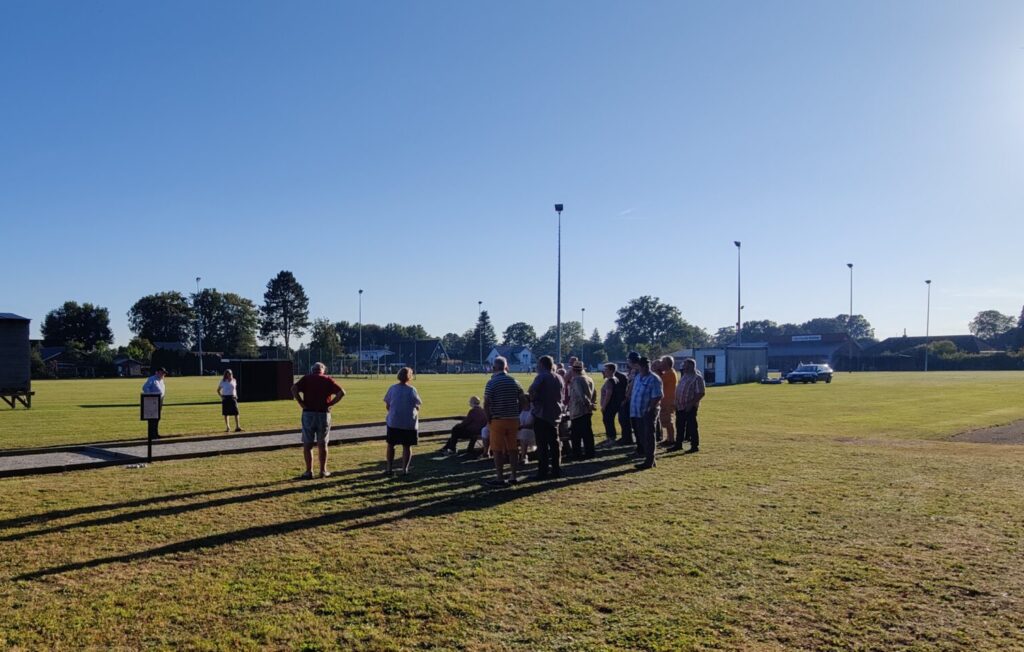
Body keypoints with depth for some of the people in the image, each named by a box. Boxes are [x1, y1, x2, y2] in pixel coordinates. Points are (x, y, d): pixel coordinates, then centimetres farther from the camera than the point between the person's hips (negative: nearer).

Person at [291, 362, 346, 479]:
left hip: (308, 413, -1)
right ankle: (323, 471, 16)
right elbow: (341, 392, -5)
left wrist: (301, 403, -7)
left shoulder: (306, 378, 5)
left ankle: (309, 471, 6)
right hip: (324, 414, 1)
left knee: (307, 444, 7)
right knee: (322, 444, 11)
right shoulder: (328, 379, 6)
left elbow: (294, 388, -12)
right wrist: (330, 403, -2)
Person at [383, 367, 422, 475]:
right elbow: (417, 407, -5)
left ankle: (389, 468, 16)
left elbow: (387, 405, 3)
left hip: (393, 422, 2)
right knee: (407, 446, 8)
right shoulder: (412, 390, -9)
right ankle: (404, 469, 7)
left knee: (391, 445, 15)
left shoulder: (392, 388, -3)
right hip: (409, 423, -2)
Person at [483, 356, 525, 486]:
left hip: (497, 420, -4)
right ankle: (514, 476, 16)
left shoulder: (491, 383, -9)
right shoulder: (514, 382, 4)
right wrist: (517, 414, 12)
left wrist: (488, 419, -3)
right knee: (513, 449, 12)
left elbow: (486, 404, -13)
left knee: (497, 450, 2)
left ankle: (500, 478, 4)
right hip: (513, 419, 4)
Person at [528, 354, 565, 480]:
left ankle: (543, 471, -2)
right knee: (554, 443, 13)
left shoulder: (541, 377, -12)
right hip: (555, 414, 7)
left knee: (542, 445, -3)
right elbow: (562, 395, 16)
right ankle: (555, 470, 17)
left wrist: (532, 401, -9)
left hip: (541, 414, -7)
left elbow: (532, 391, -27)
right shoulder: (559, 378, 11)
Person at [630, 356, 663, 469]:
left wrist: (649, 410, -19)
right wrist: (633, 409, 12)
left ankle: (649, 461, 4)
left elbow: (657, 397, -17)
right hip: (638, 413, 8)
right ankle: (649, 459, 23)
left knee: (648, 437, -3)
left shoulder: (654, 379, -12)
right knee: (642, 437, 13)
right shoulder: (637, 377, 13)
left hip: (648, 413, -8)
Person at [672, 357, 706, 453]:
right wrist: (676, 402, 13)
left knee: (691, 427, 0)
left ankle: (695, 446, 9)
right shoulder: (685, 376, 12)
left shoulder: (697, 378, -15)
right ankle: (678, 445, 24)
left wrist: (691, 404, -22)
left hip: (690, 407, -8)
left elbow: (701, 393, -19)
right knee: (679, 426, 14)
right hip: (680, 406, 8)